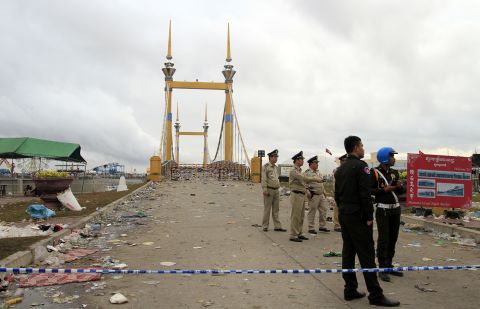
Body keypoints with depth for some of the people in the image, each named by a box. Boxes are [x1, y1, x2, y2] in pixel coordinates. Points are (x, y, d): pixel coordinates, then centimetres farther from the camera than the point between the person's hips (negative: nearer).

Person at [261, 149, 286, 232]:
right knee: (267, 209, 0)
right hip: (269, 190, -7)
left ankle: (277, 226, 12)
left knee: (276, 210, 9)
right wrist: (265, 190, -19)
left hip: (276, 190, 7)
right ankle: (265, 226, 9)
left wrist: (278, 187, 16)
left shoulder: (275, 167, 15)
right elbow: (263, 179, -13)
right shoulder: (266, 167, -8)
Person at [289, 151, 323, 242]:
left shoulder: (299, 171, 18)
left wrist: (317, 179, 6)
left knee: (301, 216, 13)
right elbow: (304, 178, -22)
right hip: (296, 195, -10)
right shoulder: (293, 171, -13)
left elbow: (305, 180, 17)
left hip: (301, 196, 10)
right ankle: (293, 235, 0)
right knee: (295, 216, -6)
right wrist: (316, 179, -17)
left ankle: (299, 234, 21)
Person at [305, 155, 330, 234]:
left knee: (323, 210, 9)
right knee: (312, 212, 0)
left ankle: (322, 226, 21)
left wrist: (324, 192, 20)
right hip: (313, 196, -8)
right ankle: (311, 228, 9)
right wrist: (309, 194, -19)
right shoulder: (307, 173, -10)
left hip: (321, 195, 8)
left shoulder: (318, 172, 16)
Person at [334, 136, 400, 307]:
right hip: (358, 216, -8)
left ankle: (350, 290, 16)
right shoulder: (361, 166, -12)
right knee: (366, 255, -5)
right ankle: (375, 295, 0)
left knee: (348, 253, 10)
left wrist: (342, 210, 18)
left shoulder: (340, 169, 13)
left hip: (343, 215, 8)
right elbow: (365, 194, -18)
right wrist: (369, 216, -14)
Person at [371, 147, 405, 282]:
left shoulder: (395, 172, 12)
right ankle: (382, 269, 0)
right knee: (383, 239, -6)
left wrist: (400, 186, -5)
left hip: (395, 209, 6)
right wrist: (384, 190, -21)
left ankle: (389, 265, 22)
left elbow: (401, 191, 16)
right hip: (383, 210, -6)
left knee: (393, 238, 10)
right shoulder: (375, 172, -8)